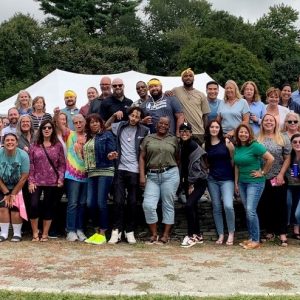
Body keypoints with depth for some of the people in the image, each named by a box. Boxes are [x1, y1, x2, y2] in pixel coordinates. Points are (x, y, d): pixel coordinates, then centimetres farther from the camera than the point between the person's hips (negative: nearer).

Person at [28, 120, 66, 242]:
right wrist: (31, 181, -5)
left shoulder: (58, 145, 5)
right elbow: (30, 164, 2)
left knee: (49, 207, 4)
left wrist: (60, 179, -6)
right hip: (37, 181, 0)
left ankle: (45, 234, 15)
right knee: (34, 205, -11)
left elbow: (62, 164, 4)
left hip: (52, 182, 0)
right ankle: (35, 233, 5)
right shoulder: (35, 145, 6)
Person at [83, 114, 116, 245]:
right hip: (91, 173, 6)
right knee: (90, 203, 2)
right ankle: (97, 232, 16)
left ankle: (102, 234, 2)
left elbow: (111, 152, -7)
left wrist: (110, 156, -27)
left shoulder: (107, 135, 0)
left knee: (101, 203, -7)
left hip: (105, 172, -6)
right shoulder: (88, 138, 17)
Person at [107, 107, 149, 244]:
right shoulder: (120, 126, 8)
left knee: (132, 202, 5)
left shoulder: (144, 131, 2)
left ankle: (130, 231, 14)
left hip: (135, 171, -1)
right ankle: (116, 231, 2)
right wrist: (113, 116, 4)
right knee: (118, 201, -4)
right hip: (120, 169, 1)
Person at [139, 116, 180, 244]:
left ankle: (166, 235, 11)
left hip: (170, 175, -1)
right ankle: (154, 234, 5)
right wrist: (142, 176, -3)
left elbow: (177, 158, 13)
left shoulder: (173, 139, 10)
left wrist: (178, 175, 6)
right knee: (148, 205, -8)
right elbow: (142, 158, 6)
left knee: (168, 205, 3)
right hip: (152, 176, 1)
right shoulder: (148, 138, 10)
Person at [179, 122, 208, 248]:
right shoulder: (182, 146, 10)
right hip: (188, 182, 8)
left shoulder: (193, 146, -14)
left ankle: (191, 236, -7)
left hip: (199, 182, -8)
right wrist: (183, 180, 11)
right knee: (193, 207, 10)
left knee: (189, 205, -17)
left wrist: (191, 184, -16)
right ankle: (198, 235, 20)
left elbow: (195, 166, -18)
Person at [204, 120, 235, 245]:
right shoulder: (205, 145, 6)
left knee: (228, 206, -17)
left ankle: (231, 233, 1)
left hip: (227, 179, -4)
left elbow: (233, 159, 0)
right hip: (212, 179, 4)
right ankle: (220, 235, 17)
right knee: (216, 208, 7)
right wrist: (206, 171, 2)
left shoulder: (226, 142, -4)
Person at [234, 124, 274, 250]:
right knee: (247, 211, 10)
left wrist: (263, 172, -10)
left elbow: (270, 159, -17)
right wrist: (236, 182, 11)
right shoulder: (237, 147, 7)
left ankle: (256, 240, -2)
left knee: (251, 211, -12)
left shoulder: (255, 146, -14)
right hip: (242, 182, 7)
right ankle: (251, 238, 19)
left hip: (255, 182, -7)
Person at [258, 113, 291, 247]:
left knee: (280, 205, 2)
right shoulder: (257, 139, 3)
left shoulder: (283, 139, 0)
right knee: (264, 206, 8)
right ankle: (270, 232, 21)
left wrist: (281, 174, -9)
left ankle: (282, 233, 9)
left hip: (278, 179, -2)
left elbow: (287, 158, -1)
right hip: (262, 179, 2)